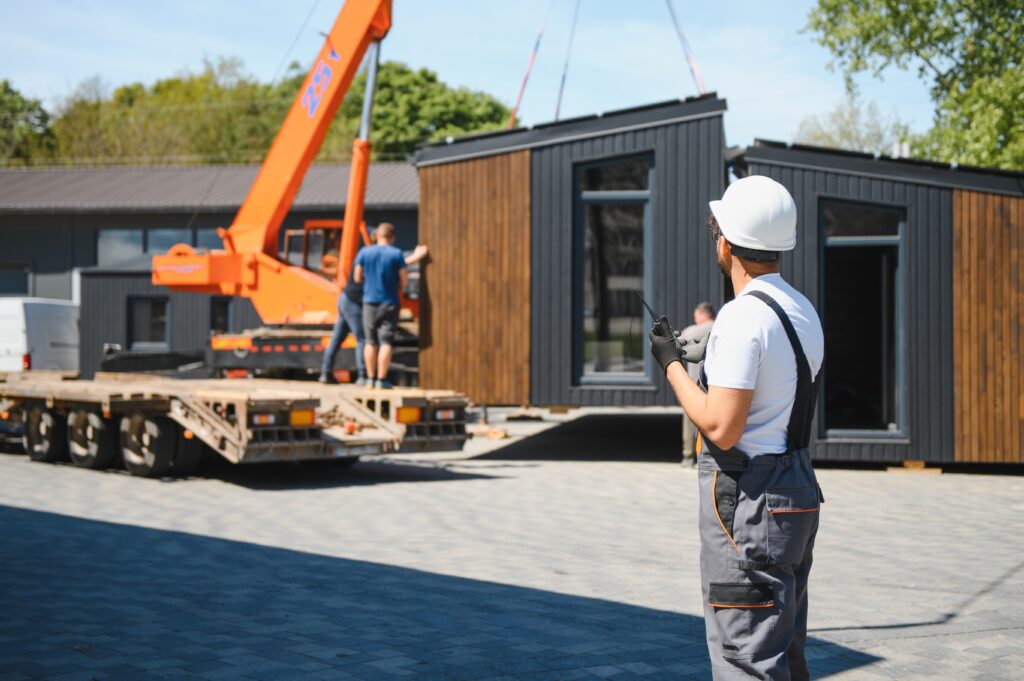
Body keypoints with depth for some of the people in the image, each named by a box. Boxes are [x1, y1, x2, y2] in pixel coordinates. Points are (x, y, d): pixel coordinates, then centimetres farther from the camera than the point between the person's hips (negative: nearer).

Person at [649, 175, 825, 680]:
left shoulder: (743, 316, -18)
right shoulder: (804, 312, 11)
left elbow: (722, 428, -21)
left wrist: (671, 364, -9)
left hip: (749, 502, -10)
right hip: (799, 489, 10)